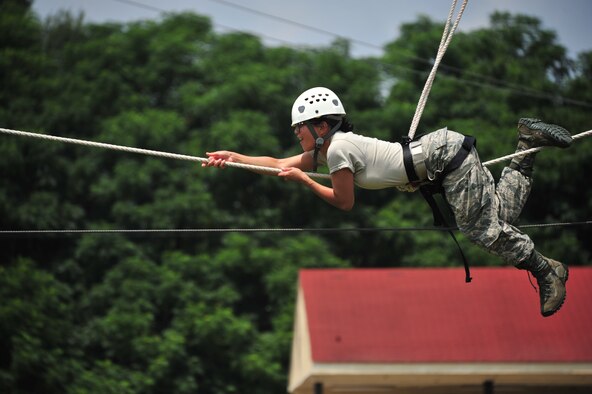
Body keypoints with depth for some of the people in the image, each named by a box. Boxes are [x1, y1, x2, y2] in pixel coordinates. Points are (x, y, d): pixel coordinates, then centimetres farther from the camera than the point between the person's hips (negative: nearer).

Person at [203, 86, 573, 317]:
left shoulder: (338, 149, -17)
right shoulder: (326, 148, 8)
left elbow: (344, 203, -8)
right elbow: (278, 163, 15)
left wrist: (303, 179, -4)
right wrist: (233, 157, 9)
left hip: (446, 156, -9)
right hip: (443, 152, 9)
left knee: (482, 226, -11)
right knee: (502, 212, 13)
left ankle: (546, 270, -5)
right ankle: (528, 140, 18)